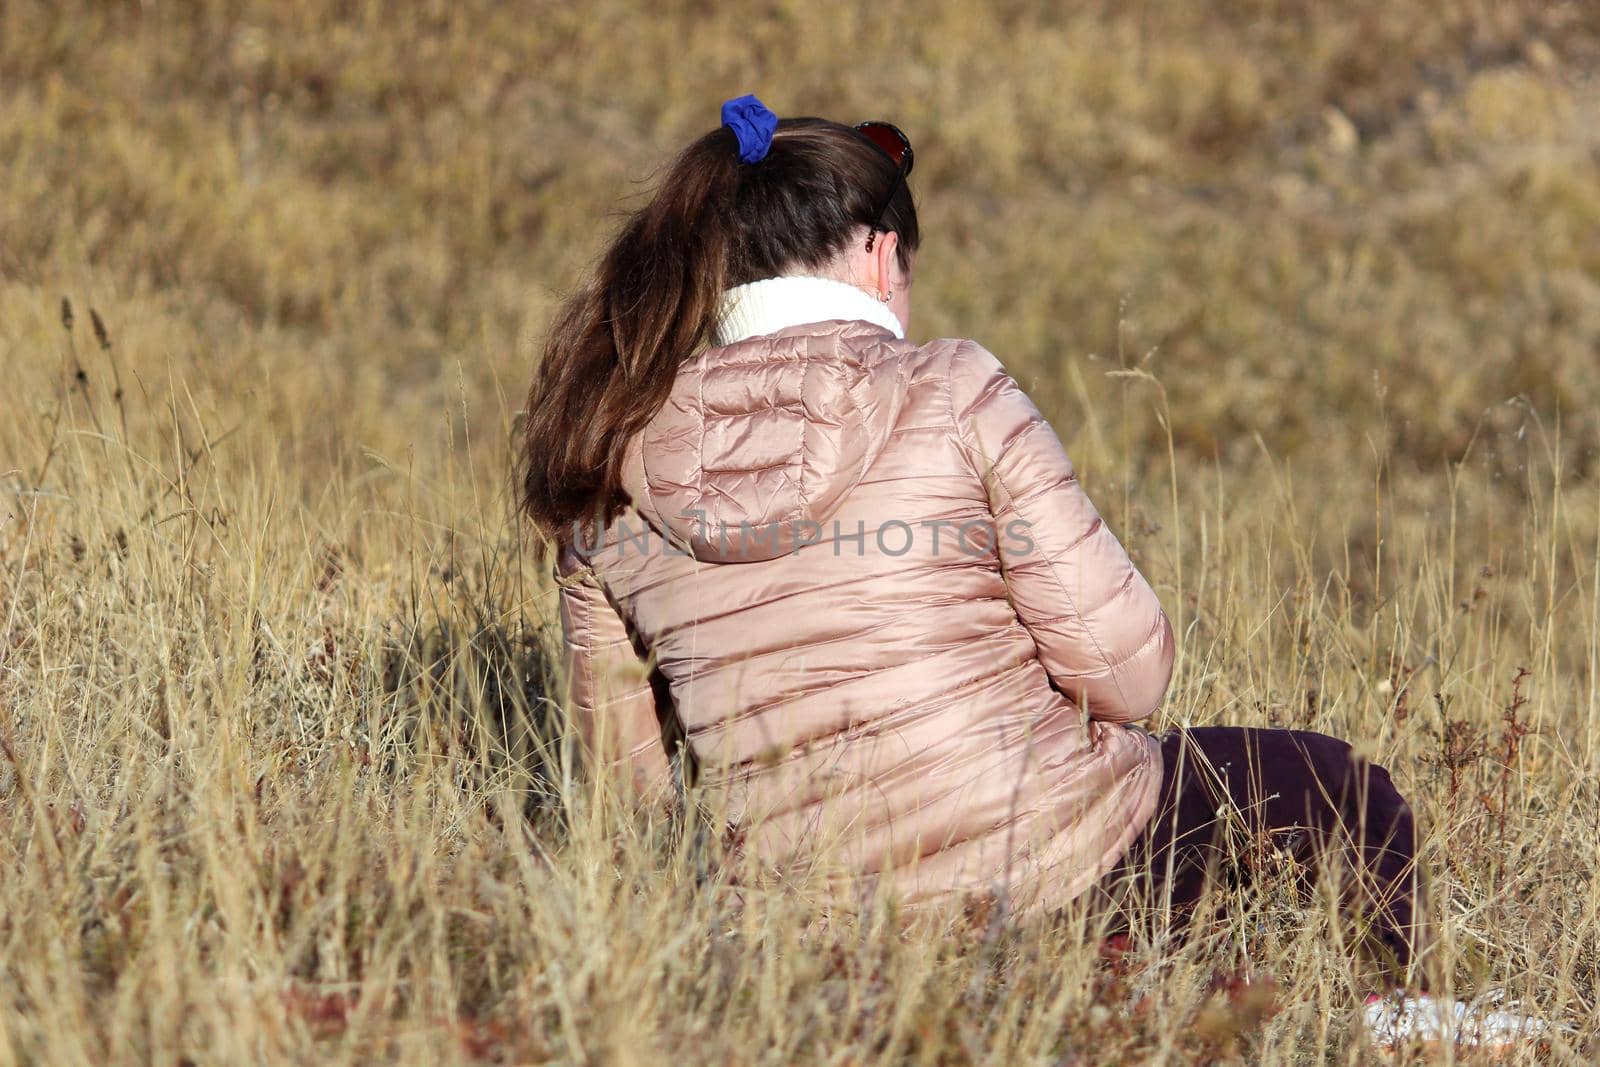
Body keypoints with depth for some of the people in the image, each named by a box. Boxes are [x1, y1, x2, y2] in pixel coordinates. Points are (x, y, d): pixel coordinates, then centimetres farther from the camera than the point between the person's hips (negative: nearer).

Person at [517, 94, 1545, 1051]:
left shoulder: (610, 478, 1)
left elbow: (630, 769, 10)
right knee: (1341, 789, 22)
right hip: (1060, 863, -5)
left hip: (815, 911, 5)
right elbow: (1126, 672, -11)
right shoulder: (952, 394, -11)